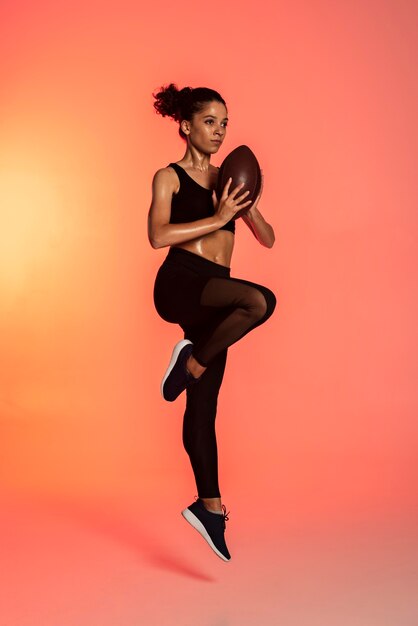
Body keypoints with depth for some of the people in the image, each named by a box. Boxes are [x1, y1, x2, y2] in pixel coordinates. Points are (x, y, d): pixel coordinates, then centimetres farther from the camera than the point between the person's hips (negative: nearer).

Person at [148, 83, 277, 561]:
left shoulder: (229, 180, 19)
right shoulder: (169, 177, 5)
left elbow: (268, 238, 17)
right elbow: (158, 235, -13)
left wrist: (247, 207, -2)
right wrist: (218, 217, -15)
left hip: (213, 297, 5)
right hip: (180, 282, -5)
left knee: (203, 404, 6)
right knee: (260, 300, -33)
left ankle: (207, 504, 15)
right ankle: (193, 359, -10)